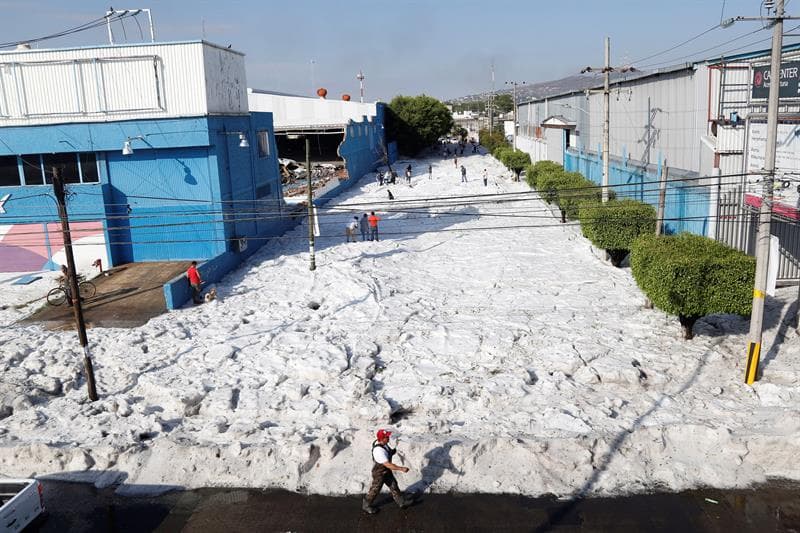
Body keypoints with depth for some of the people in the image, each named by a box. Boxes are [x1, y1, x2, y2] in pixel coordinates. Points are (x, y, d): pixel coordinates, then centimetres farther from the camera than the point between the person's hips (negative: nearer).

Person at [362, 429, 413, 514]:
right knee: (375, 490, 14)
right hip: (379, 473, -8)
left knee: (393, 486, 21)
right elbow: (388, 465, -39)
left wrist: (392, 451, -11)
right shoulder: (378, 451, -40)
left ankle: (402, 502, 39)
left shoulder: (383, 443, -12)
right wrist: (401, 469, -34)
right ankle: (366, 505, 38)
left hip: (386, 471, 8)